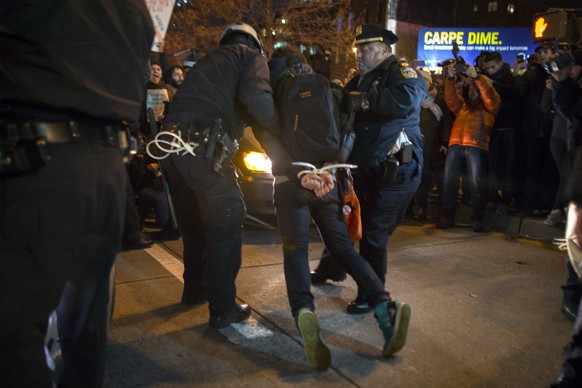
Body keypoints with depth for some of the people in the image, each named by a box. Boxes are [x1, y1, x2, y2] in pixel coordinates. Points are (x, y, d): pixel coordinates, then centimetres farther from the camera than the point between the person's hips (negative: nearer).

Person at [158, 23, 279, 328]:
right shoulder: (252, 57, 9)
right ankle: (223, 309, 6)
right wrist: (277, 123, 3)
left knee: (194, 223, 22)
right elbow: (255, 97, -11)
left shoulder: (210, 59, 31)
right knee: (226, 224, 2)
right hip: (203, 146, -8)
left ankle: (194, 289, 37)